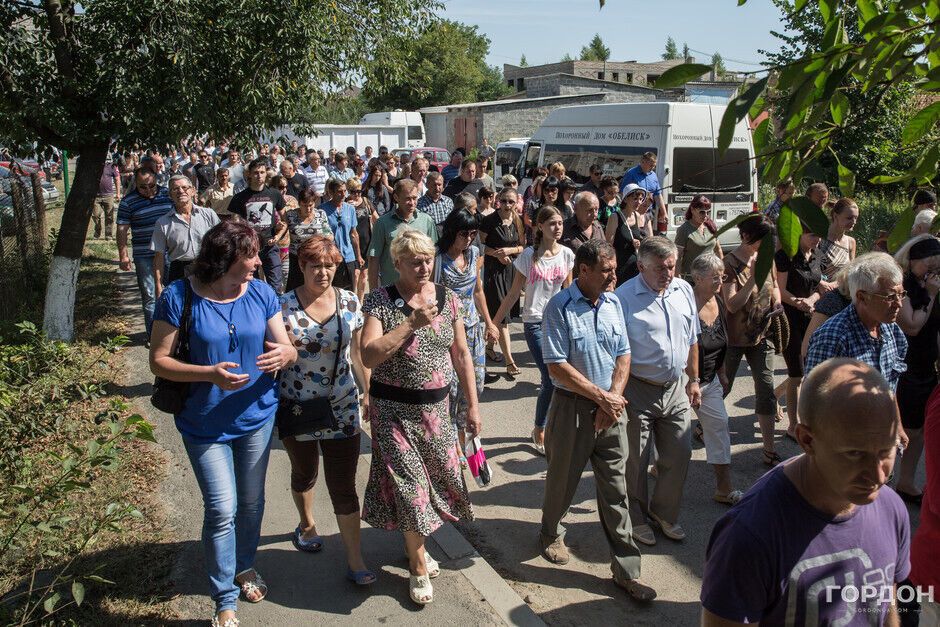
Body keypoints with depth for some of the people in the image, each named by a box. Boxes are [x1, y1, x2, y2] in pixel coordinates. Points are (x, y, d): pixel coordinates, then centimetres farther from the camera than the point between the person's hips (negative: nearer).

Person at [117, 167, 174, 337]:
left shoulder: (167, 194, 3)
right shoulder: (128, 202, -4)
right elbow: (122, 230, -4)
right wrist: (123, 256, -8)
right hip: (144, 256, -2)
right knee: (149, 296, 4)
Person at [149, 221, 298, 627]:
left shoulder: (261, 294, -5)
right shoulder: (179, 297, -15)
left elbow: (287, 348, -3)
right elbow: (158, 362, -14)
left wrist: (283, 354, -28)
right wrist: (210, 373, -29)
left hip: (257, 417, 4)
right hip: (205, 423, -3)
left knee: (251, 501, 18)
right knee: (222, 510, -2)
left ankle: (245, 566, 44)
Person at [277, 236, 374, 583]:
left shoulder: (349, 302, -4)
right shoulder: (284, 306, -11)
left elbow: (358, 354, 5)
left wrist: (369, 393, 6)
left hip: (342, 408, 1)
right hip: (298, 408, 0)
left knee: (344, 483, 1)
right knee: (304, 472, 23)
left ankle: (354, 560, 13)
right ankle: (307, 524, 52)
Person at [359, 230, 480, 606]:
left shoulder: (448, 299, 2)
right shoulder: (379, 301, -9)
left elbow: (461, 355, 7)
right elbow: (369, 357, -19)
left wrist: (473, 406, 5)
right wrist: (412, 323, -25)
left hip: (436, 407, 4)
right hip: (394, 410, -4)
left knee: (440, 475, 12)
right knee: (410, 484, 0)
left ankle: (415, 541, 40)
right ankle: (419, 565, 21)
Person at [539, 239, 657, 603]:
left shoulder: (613, 303, 4)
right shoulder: (560, 307, -13)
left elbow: (623, 355, 7)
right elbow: (557, 365, -16)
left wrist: (613, 398, -7)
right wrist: (600, 396, -15)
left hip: (610, 409, 4)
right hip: (572, 407, -4)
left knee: (615, 490, 7)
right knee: (562, 479, 15)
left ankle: (626, 570, 17)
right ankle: (551, 535, 43)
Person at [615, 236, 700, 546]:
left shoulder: (684, 290, 4)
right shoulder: (624, 297, -15)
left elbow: (691, 340, 14)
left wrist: (693, 380, 15)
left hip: (676, 389, 5)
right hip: (638, 391, -5)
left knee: (679, 456, 13)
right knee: (635, 462, 9)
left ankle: (664, 512, 35)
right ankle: (636, 518, 30)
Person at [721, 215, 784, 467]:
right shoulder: (731, 263, -16)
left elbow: (775, 286, 18)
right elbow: (732, 304, -22)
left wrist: (776, 305, -1)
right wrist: (754, 278, -28)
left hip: (761, 335, 5)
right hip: (735, 337, -5)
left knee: (766, 389, 3)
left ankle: (769, 450, 10)